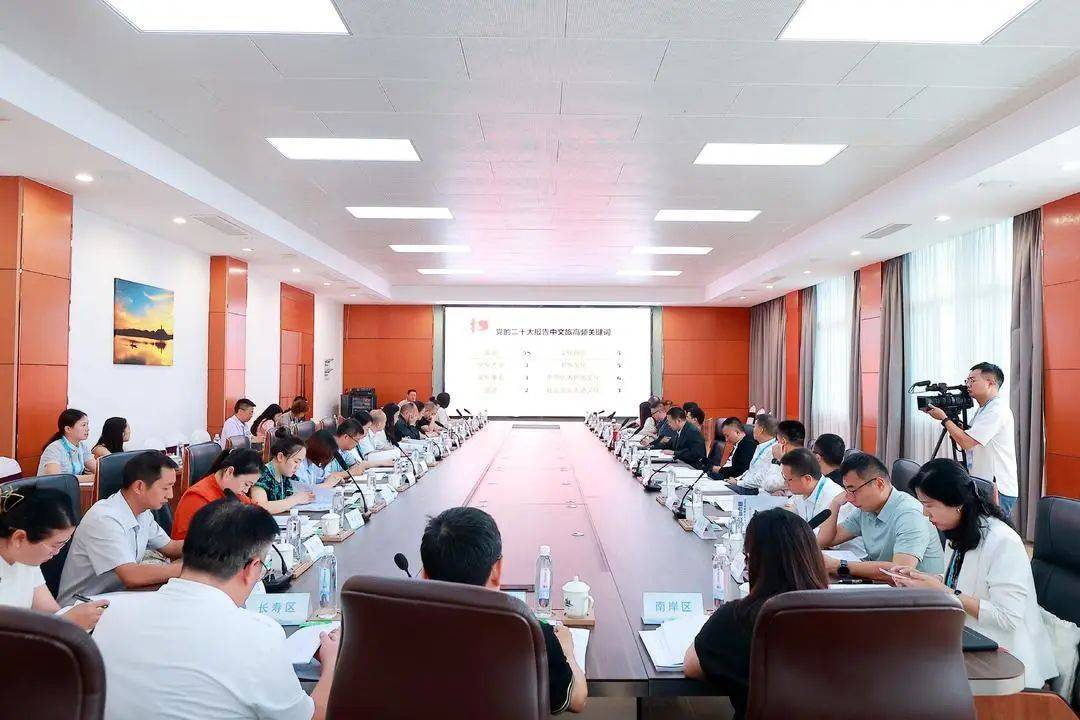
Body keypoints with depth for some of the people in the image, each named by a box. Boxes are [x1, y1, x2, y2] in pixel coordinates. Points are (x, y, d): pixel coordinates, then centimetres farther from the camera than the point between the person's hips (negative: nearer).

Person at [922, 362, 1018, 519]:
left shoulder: (997, 410, -14)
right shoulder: (984, 409, 18)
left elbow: (966, 442, -21)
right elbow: (966, 444, 19)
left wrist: (944, 418, -9)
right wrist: (953, 422, 5)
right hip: (983, 487, 9)